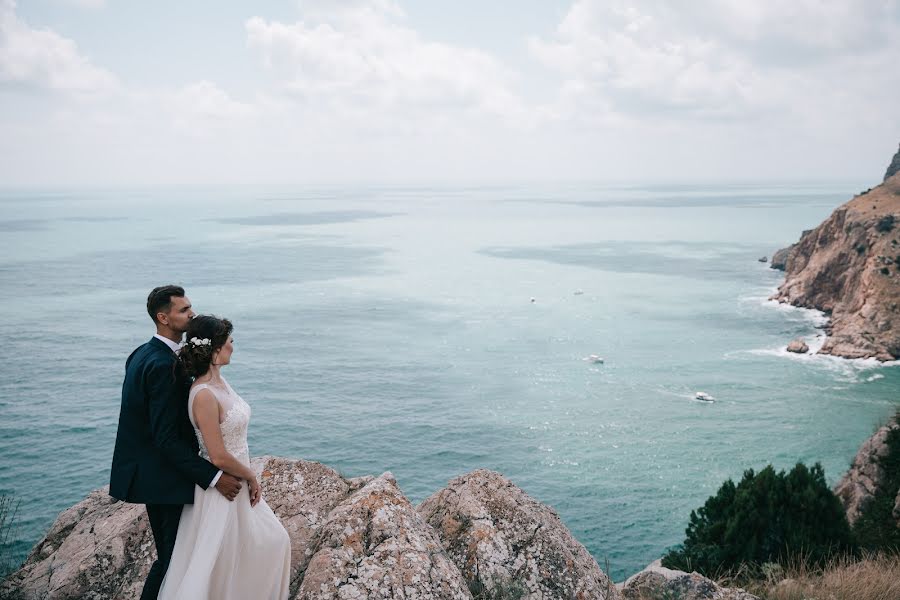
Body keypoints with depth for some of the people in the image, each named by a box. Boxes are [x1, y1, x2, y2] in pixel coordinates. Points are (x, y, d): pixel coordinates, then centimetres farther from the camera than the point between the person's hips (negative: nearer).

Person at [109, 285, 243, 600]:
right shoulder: (164, 365, -23)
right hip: (166, 479, -10)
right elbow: (166, 438, -26)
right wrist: (213, 476, -25)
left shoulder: (142, 354, 8)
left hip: (146, 471, 10)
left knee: (169, 555, 19)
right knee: (172, 557, 1)